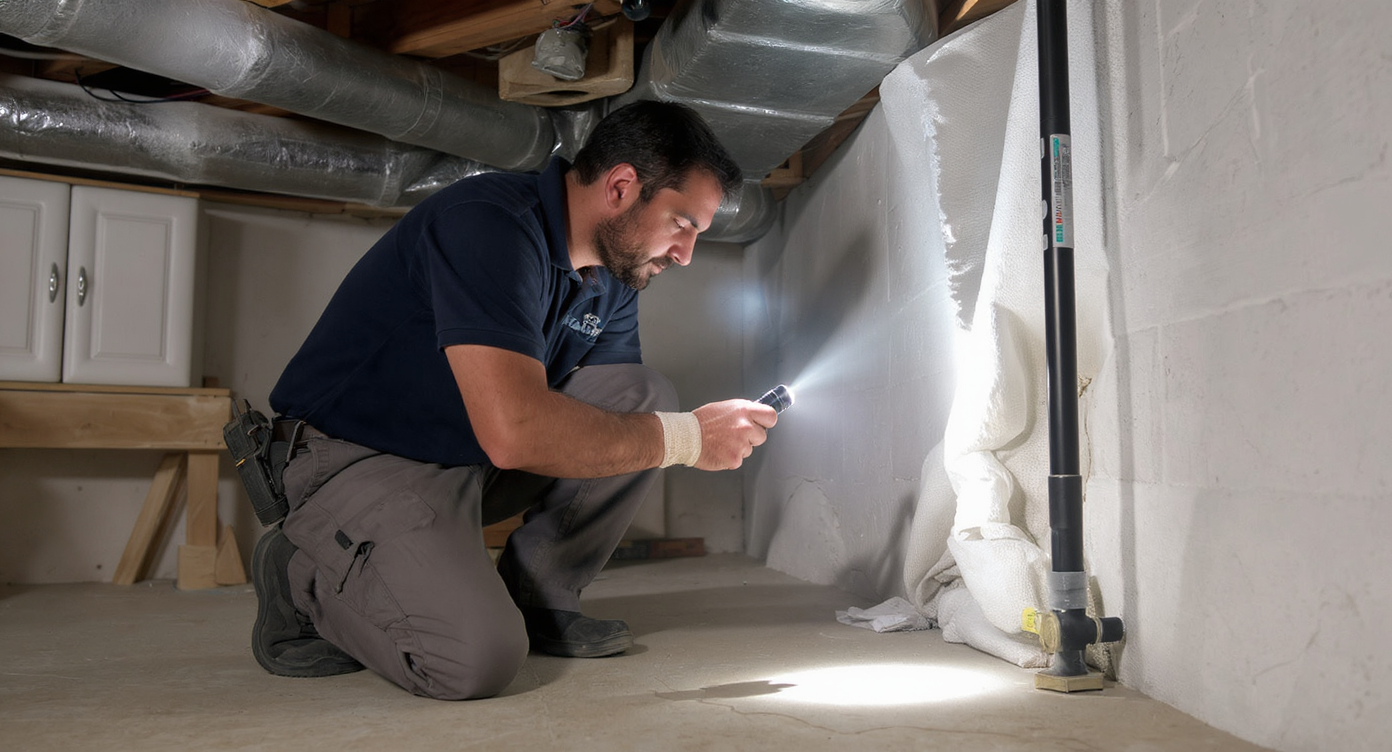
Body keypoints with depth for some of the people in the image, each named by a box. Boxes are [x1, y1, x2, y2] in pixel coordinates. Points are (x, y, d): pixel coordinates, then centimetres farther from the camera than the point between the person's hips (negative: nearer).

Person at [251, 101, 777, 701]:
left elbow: (628, 412, 10)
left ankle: (536, 603, 3)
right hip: (361, 459, -8)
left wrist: (711, 434, -11)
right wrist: (685, 437, -28)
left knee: (647, 396, -6)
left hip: (475, 457, 9)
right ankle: (301, 570, 2)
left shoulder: (614, 276, 4)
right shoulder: (490, 224, -26)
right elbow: (514, 429, -37)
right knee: (479, 656, -28)